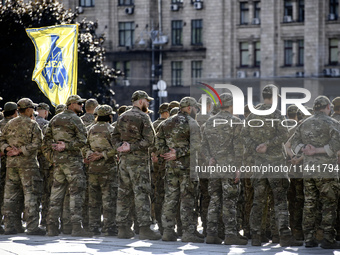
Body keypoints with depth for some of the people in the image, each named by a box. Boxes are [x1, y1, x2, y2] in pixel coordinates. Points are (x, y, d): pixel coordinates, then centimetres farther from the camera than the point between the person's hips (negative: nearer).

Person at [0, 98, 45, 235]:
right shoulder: (32, 124, -6)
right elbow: (36, 144, -14)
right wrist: (21, 151, -12)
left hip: (11, 162, 6)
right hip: (27, 163, -6)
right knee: (31, 193, -3)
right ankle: (32, 226, -6)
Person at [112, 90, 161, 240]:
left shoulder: (122, 117, 14)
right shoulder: (143, 117, -8)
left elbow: (115, 136, 16)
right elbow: (149, 140, -15)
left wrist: (120, 147, -1)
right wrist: (132, 147, -13)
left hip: (124, 160, 7)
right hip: (138, 160, -7)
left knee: (124, 193, 9)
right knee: (141, 194, -7)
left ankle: (123, 228, 11)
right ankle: (144, 228, -10)